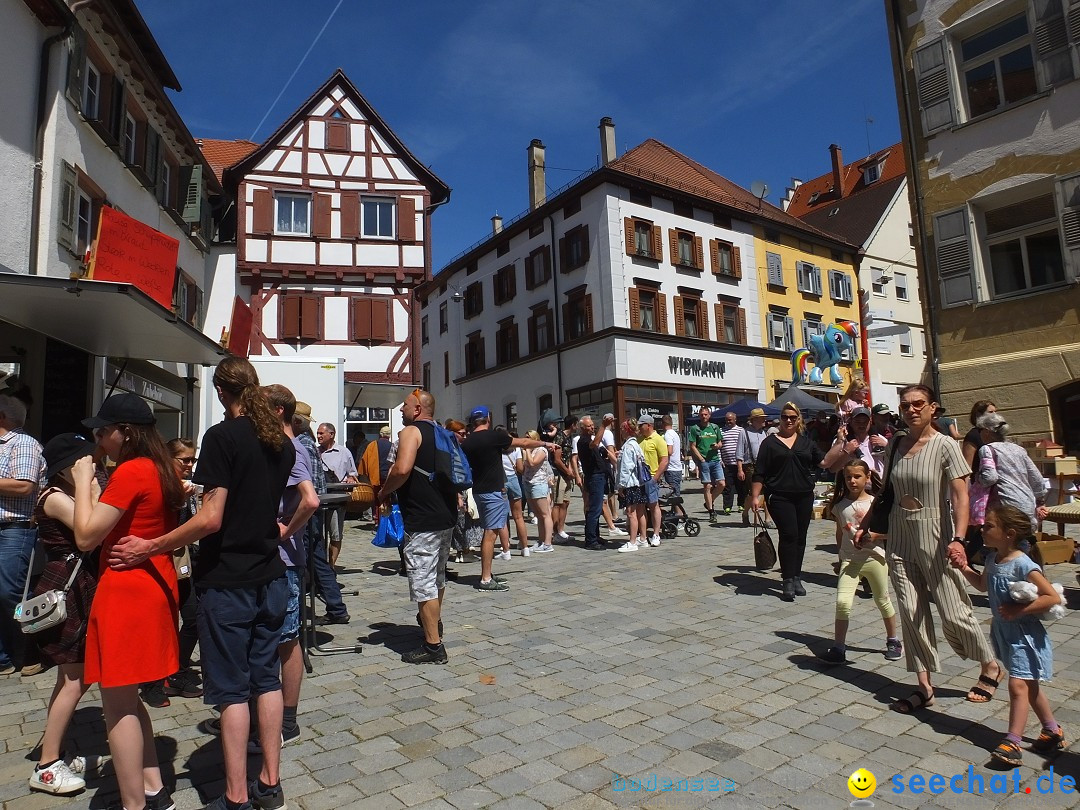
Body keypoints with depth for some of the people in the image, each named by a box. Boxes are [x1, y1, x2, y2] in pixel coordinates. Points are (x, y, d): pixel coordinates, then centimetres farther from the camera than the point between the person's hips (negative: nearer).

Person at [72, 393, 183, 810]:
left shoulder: (131, 471, -17)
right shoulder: (162, 470, 11)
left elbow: (86, 537, -14)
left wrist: (83, 482, -6)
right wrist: (95, 487, 11)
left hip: (126, 591, -10)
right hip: (156, 586, 10)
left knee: (117, 704, 2)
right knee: (126, 698, 19)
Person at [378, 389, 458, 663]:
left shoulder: (411, 432, -11)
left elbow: (402, 469, -27)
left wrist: (384, 492, -11)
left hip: (422, 520, -9)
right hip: (446, 515, 9)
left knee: (423, 583, -1)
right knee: (437, 576, 25)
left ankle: (433, 646, 6)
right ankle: (434, 622, 44)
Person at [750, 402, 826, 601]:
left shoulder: (806, 442, 13)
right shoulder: (770, 442, 3)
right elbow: (759, 473, 0)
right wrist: (755, 496, -6)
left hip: (804, 497, 4)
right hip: (780, 497, -4)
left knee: (800, 537, 7)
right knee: (789, 535, -11)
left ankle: (796, 578, 19)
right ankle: (787, 580, -6)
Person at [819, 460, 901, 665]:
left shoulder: (875, 502, -5)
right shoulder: (840, 505, 1)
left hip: (874, 557, -1)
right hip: (849, 560, 1)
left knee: (882, 601, 17)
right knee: (842, 602, -13)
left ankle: (893, 641, 39)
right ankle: (838, 648, -6)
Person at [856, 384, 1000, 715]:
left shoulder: (945, 445, -9)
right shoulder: (896, 444, 5)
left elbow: (960, 496, -16)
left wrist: (958, 538, -28)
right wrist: (865, 525, 13)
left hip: (934, 535, -4)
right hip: (899, 537, 5)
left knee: (953, 612, 2)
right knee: (911, 611, 5)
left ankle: (990, 667, 31)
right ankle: (924, 686, 16)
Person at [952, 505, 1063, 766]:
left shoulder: (1024, 566, -23)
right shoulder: (993, 559, 2)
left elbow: (1053, 597, -22)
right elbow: (983, 585, 18)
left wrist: (1019, 610, -25)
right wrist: (965, 569, 3)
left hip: (1024, 633, -9)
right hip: (1004, 632, 9)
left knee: (1018, 685, -9)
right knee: (1029, 686, 21)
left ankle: (1012, 743, -4)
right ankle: (1053, 731, 38)